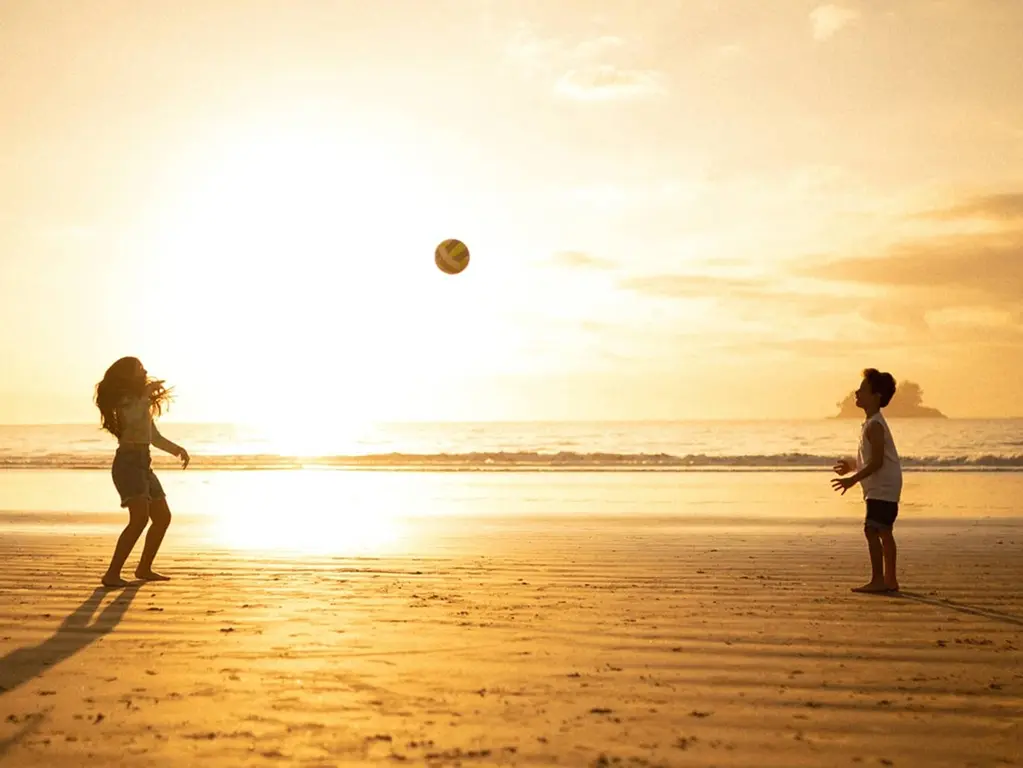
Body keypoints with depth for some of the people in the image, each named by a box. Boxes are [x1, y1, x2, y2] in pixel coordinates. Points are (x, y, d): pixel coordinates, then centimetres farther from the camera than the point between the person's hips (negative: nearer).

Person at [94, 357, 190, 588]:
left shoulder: (140, 400, 23)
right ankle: (112, 574, -23)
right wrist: (146, 394, -20)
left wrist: (177, 449, 16)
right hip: (128, 462, -10)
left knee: (163, 517, 13)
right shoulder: (125, 399, -5)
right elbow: (132, 419, -28)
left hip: (143, 463, 10)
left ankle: (144, 568, 26)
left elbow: (155, 437, 28)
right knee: (140, 518, -23)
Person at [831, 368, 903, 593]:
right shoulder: (874, 423, 15)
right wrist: (853, 466, 22)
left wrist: (853, 479, -24)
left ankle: (878, 580, -11)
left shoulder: (874, 425, -17)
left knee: (872, 531, -12)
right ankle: (890, 579, 22)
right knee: (883, 532, 15)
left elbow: (877, 462, -23)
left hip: (882, 488, -11)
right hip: (883, 487, 11)